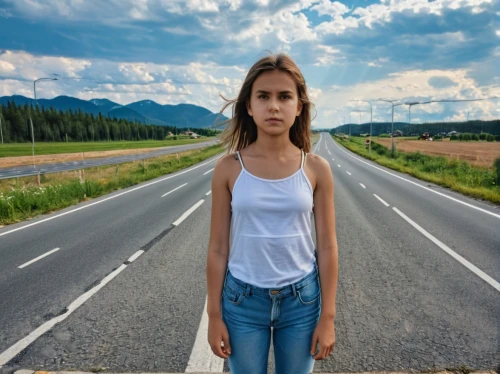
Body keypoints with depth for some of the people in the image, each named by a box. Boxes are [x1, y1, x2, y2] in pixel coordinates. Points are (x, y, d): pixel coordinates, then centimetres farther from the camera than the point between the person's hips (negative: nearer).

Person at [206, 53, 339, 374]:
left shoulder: (316, 169, -8)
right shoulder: (229, 168, -9)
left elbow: (327, 246, -3)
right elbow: (218, 247, -4)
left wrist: (327, 317, -1)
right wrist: (214, 315, -1)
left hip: (301, 299, 1)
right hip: (243, 299, 0)